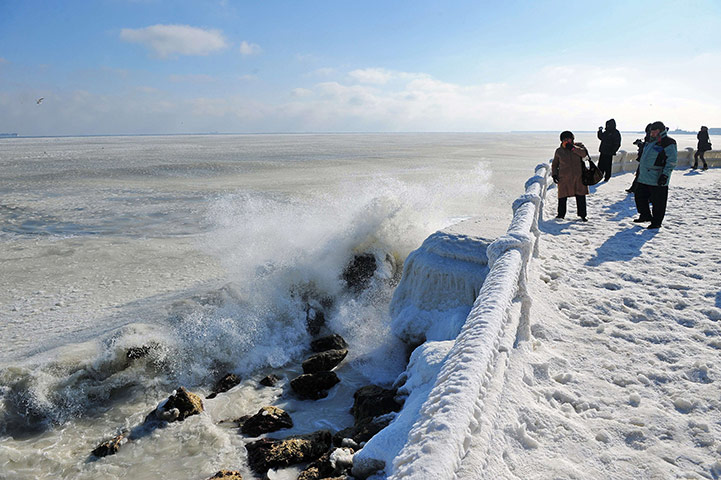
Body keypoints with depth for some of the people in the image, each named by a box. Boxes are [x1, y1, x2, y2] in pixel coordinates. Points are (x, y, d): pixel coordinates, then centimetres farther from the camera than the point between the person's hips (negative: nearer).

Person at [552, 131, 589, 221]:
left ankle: (582, 215, 16)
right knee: (562, 197, 0)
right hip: (564, 178, 0)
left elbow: (584, 153, -14)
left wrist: (572, 147, -18)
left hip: (578, 177, 0)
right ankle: (561, 214, 17)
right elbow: (554, 164, 16)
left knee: (581, 197, 3)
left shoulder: (578, 146, 6)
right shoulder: (559, 151, 6)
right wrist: (554, 174, 4)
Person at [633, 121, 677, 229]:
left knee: (658, 202, 0)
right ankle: (645, 215, 29)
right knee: (640, 196, 13)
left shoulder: (668, 143, -11)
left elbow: (672, 160, -16)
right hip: (644, 177, 9)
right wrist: (640, 168, 27)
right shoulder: (652, 142, 16)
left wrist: (665, 175, -22)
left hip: (658, 180, -9)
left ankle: (656, 222, 10)